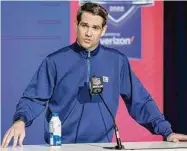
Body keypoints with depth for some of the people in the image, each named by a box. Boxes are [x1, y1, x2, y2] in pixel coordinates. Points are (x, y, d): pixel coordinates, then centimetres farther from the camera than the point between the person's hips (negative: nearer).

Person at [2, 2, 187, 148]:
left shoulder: (117, 61, 3)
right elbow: (34, 98, -3)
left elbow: (140, 101, 6)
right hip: (61, 146, -1)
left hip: (101, 146, 1)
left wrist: (167, 132, -1)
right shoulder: (55, 61, -1)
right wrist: (20, 121, -23)